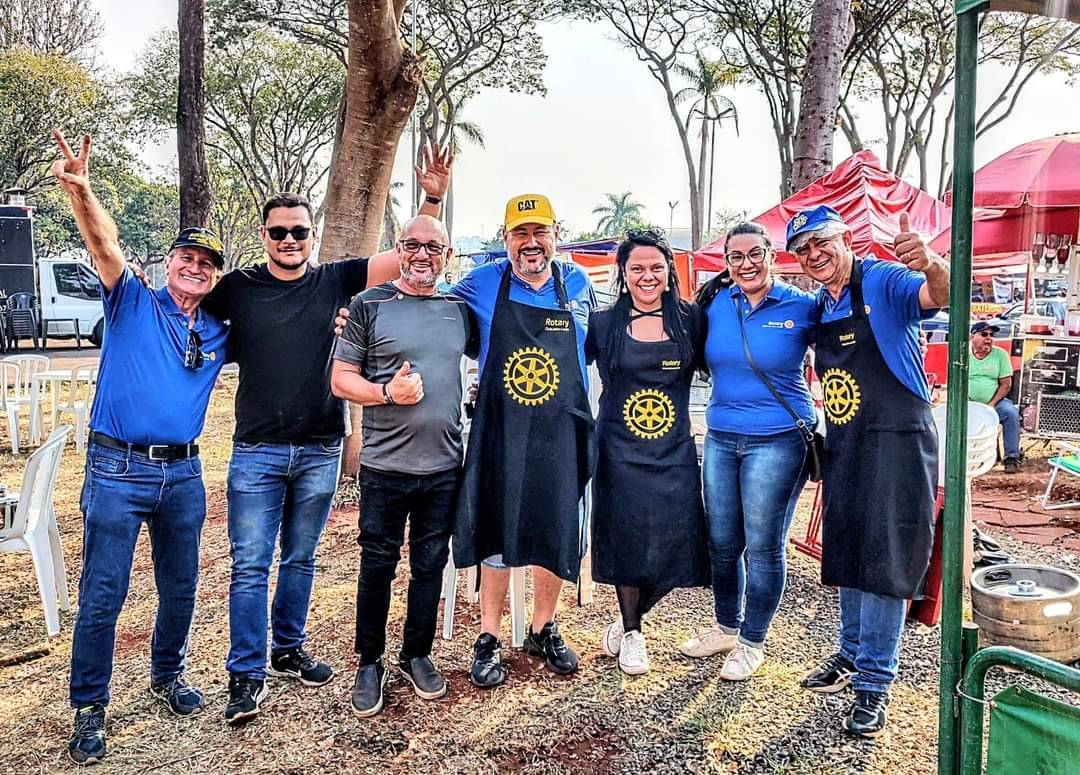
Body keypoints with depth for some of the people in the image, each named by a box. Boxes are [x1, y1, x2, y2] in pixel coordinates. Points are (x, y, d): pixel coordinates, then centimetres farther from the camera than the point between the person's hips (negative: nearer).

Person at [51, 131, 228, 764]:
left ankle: (168, 675, 36)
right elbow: (106, 245, -19)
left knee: (180, 586, 15)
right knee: (102, 593, 0)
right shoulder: (133, 303, -1)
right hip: (119, 469, -4)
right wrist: (80, 193, -37)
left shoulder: (220, 335, 9)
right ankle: (90, 707, 15)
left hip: (183, 474, 4)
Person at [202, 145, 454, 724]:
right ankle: (246, 675, 12)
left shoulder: (337, 280, 1)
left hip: (320, 451, 2)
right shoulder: (238, 287, -1)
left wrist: (433, 199, -13)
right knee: (249, 566, 1)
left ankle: (288, 650, 33)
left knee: (300, 559, 16)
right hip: (257, 452, -1)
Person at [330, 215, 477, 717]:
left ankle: (417, 655, 31)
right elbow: (341, 379, -3)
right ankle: (369, 664, 25)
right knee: (378, 566, 8)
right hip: (385, 466, -3)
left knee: (430, 565, 13)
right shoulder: (369, 305, -2)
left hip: (444, 467, 3)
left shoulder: (460, 310, 8)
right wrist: (387, 393, -20)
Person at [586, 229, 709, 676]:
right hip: (619, 451, -1)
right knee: (626, 543, 3)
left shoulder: (690, 320, 4)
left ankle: (628, 621, 28)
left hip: (674, 453, 1)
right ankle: (631, 633, 27)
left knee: (676, 548, 1)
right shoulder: (603, 324, 2)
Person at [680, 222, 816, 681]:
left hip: (777, 441, -4)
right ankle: (726, 627, 35)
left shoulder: (802, 307, -6)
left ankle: (753, 642, 23)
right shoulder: (715, 305, 4)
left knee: (762, 546, 5)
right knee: (721, 544, 13)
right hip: (720, 439, 4)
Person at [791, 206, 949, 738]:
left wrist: (931, 265, -51)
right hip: (843, 445, 7)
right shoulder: (817, 307, 10)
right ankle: (852, 653, 33)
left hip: (896, 441, -7)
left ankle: (874, 682, 10)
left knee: (883, 560, -2)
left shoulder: (883, 280, -11)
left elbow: (941, 297, -29)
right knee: (846, 553, 16)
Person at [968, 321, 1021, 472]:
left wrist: (992, 405, -14)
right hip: (968, 404, 0)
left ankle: (1012, 458, -18)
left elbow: (1006, 384, -2)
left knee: (1011, 413, -28)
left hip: (995, 402, 0)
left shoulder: (1000, 354, 1)